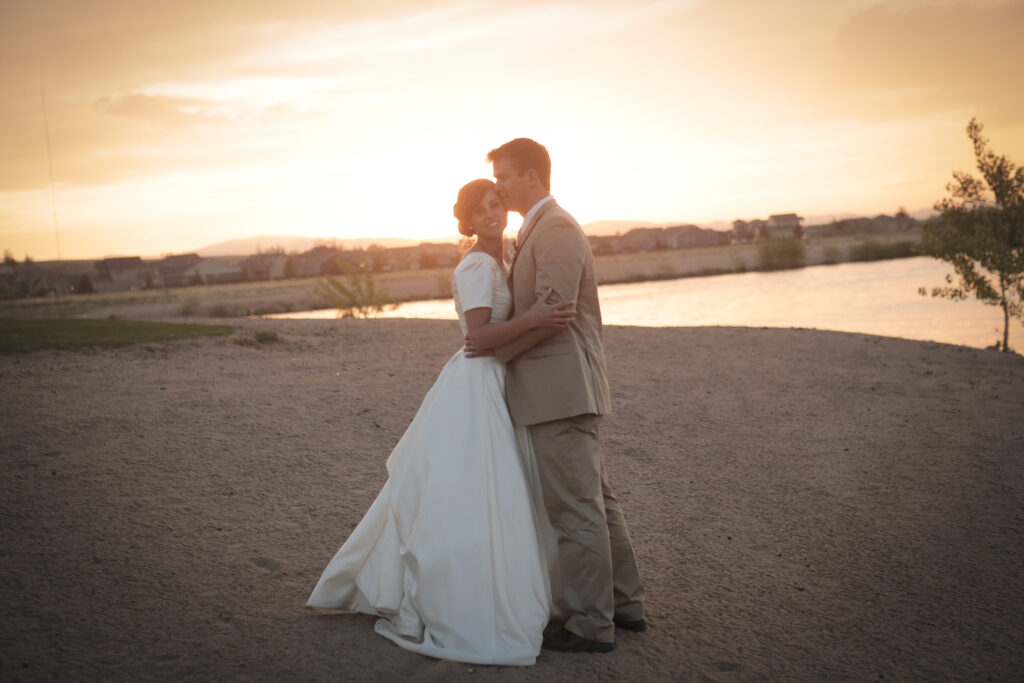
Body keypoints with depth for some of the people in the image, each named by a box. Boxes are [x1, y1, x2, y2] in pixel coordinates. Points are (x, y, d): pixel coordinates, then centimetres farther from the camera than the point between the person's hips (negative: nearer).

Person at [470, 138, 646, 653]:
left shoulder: (557, 229, -13)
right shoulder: (539, 229, 20)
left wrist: (494, 348, -11)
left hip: (560, 388, -11)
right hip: (563, 391, 11)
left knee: (574, 508, -4)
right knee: (594, 500, 16)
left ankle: (589, 624, 4)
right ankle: (623, 602, 26)